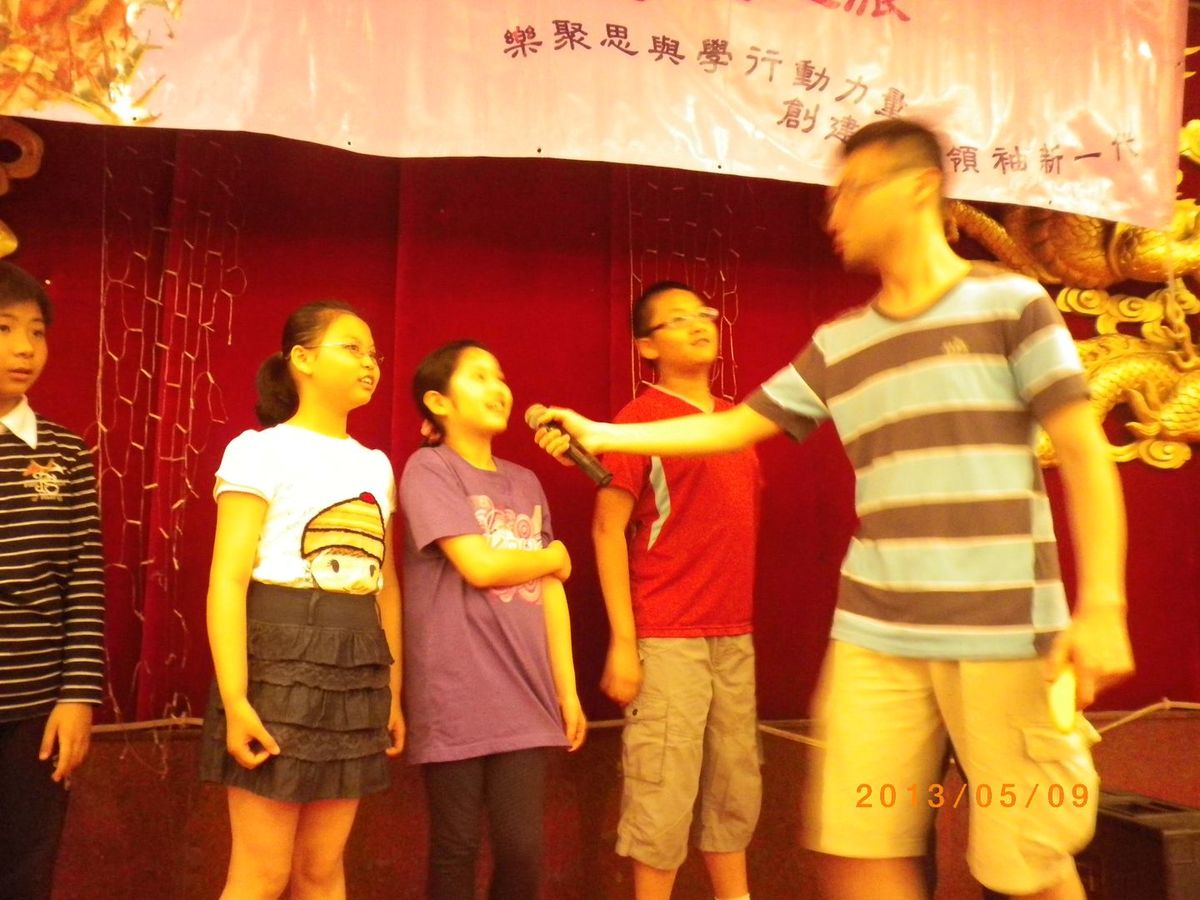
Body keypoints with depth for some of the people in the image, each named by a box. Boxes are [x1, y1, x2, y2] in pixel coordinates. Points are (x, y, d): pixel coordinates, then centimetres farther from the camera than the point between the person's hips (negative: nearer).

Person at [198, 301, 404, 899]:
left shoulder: (376, 465, 14)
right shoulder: (261, 450, -4)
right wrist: (235, 699, -19)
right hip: (282, 656, -5)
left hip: (357, 667, 6)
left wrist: (393, 691, 13)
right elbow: (228, 580, -12)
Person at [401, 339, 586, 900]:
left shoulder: (527, 484, 14)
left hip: (523, 694, 5)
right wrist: (555, 558, 3)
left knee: (523, 849, 5)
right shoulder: (428, 469, -4)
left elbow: (550, 592, 12)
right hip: (456, 695, -5)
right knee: (456, 849, 7)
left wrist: (567, 690, 8)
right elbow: (481, 566, -14)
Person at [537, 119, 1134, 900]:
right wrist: (602, 434, 15)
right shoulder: (837, 346, 13)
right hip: (875, 636, 4)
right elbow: (735, 426, 19)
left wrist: (1101, 604, -10)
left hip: (1002, 632, -4)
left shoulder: (1011, 302, 1)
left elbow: (1086, 455, -2)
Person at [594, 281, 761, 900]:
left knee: (736, 785, 14)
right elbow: (607, 528, -10)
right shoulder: (641, 417, -6)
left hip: (735, 635, 7)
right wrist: (622, 640, -15)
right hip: (667, 638, -6)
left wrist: (742, 618, 12)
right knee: (664, 790, -2)